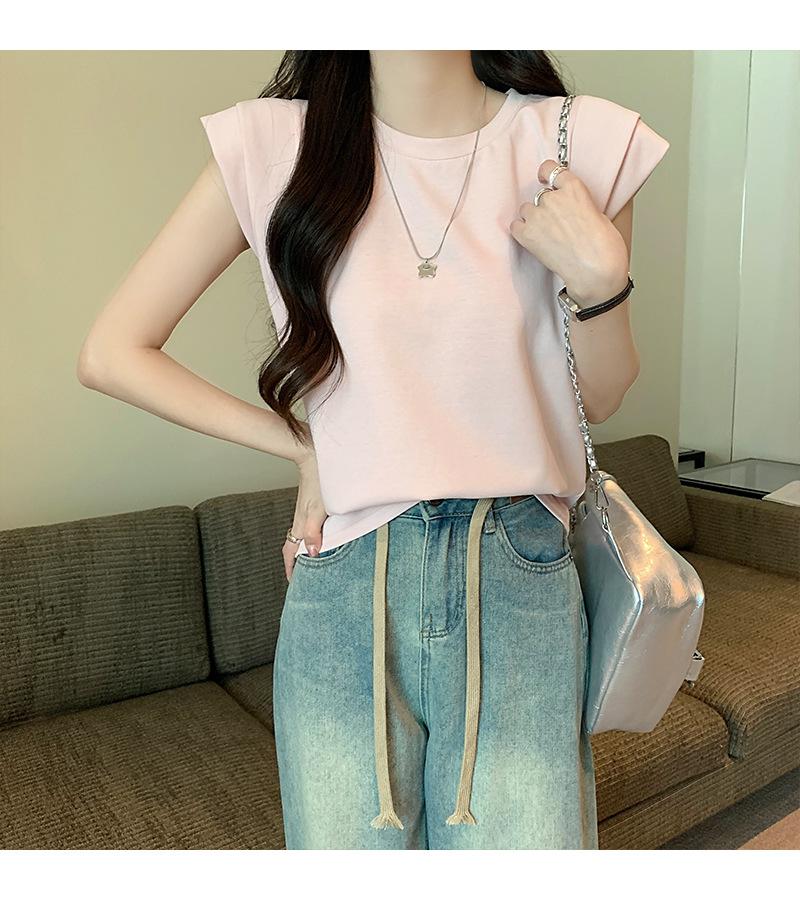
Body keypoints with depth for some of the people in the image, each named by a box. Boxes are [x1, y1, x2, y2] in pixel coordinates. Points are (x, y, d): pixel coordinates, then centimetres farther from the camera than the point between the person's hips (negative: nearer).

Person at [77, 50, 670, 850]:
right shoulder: (272, 146, -3)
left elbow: (597, 400, 9)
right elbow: (111, 353, 2)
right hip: (341, 589, 0)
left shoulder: (578, 144, 0)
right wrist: (305, 448, -2)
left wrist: (600, 281, -10)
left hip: (518, 581, 1)